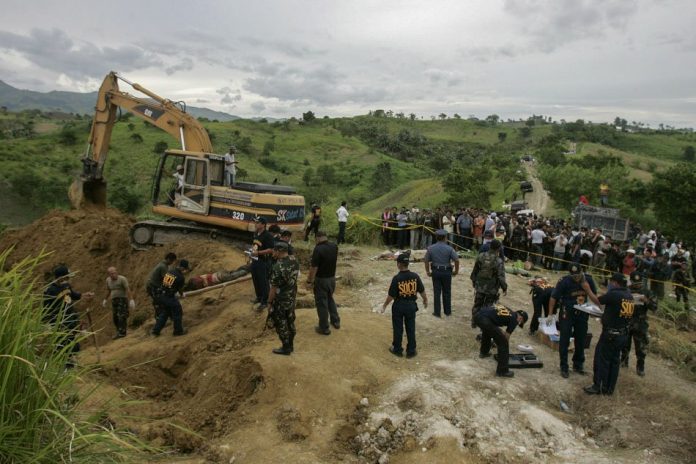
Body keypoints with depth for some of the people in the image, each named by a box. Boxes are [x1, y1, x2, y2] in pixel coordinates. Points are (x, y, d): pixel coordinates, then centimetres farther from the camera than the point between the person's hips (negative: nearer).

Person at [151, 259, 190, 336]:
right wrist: (182, 294, 28)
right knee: (178, 312, 9)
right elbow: (180, 289, 3)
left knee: (164, 313, 23)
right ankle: (178, 331, 19)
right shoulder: (181, 277, -14)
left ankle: (156, 331, 24)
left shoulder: (169, 271, 5)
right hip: (170, 297, -7)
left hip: (162, 295, 7)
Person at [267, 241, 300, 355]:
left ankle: (286, 348, 21)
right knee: (290, 322, 19)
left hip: (280, 301, -7)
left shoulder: (278, 267, -28)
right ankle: (290, 345, 33)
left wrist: (269, 302, -10)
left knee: (281, 324, 9)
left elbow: (274, 288, -22)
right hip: (291, 298, 8)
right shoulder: (295, 262, -4)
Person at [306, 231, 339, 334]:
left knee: (321, 303, 6)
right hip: (332, 278, 6)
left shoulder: (318, 249, -24)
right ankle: (336, 321, 35)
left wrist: (309, 280, -11)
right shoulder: (334, 247, -3)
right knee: (330, 299, 26)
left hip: (321, 279, -6)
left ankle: (324, 328, 16)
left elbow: (314, 267, -22)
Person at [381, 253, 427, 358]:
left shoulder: (396, 278, -20)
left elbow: (391, 295, -15)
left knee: (398, 328, 13)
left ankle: (397, 350, 26)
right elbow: (422, 291, 0)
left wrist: (385, 305, 1)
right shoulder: (415, 276, -10)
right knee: (411, 329, 14)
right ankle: (411, 351, 21)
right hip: (411, 305, 3)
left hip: (399, 306, -3)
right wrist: (425, 300, 20)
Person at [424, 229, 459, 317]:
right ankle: (447, 311, 23)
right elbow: (456, 260, -11)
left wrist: (428, 271, 10)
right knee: (447, 292, 13)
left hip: (435, 271, 1)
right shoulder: (449, 248, -9)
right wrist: (456, 271, 3)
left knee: (436, 292, 8)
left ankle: (437, 312, 11)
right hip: (447, 271, -1)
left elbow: (426, 261, -1)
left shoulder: (431, 248, -3)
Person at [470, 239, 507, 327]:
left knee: (477, 305, 17)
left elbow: (475, 270, 4)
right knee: (487, 307, 10)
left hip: (480, 286, 4)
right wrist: (504, 288, -5)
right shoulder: (499, 261, -20)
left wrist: (473, 280, 19)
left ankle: (474, 322, 27)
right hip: (491, 288, -3)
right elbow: (501, 277, -18)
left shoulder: (481, 256, -7)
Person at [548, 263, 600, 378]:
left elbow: (595, 300, 1)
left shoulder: (588, 280, -10)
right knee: (564, 341, 2)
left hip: (582, 314, 4)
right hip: (566, 314, -3)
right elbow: (553, 298, -11)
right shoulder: (564, 281, -19)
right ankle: (564, 368, 14)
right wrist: (550, 314, -10)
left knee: (581, 340, 15)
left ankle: (578, 364, 33)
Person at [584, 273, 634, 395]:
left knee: (602, 359, 4)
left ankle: (598, 387, 11)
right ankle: (609, 388, 22)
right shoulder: (629, 296, 5)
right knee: (614, 361, 14)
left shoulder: (613, 294, -19)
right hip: (623, 334, 8)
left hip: (611, 334, -8)